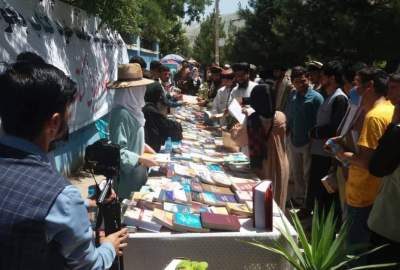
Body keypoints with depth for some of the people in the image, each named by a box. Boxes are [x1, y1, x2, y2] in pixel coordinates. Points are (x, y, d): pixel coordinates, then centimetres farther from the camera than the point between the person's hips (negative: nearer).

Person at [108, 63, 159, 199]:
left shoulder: (132, 108, 0)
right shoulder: (121, 113, -26)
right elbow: (118, 151, -27)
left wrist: (144, 146, 6)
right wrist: (142, 159, -23)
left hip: (136, 168, 8)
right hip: (127, 172, -8)